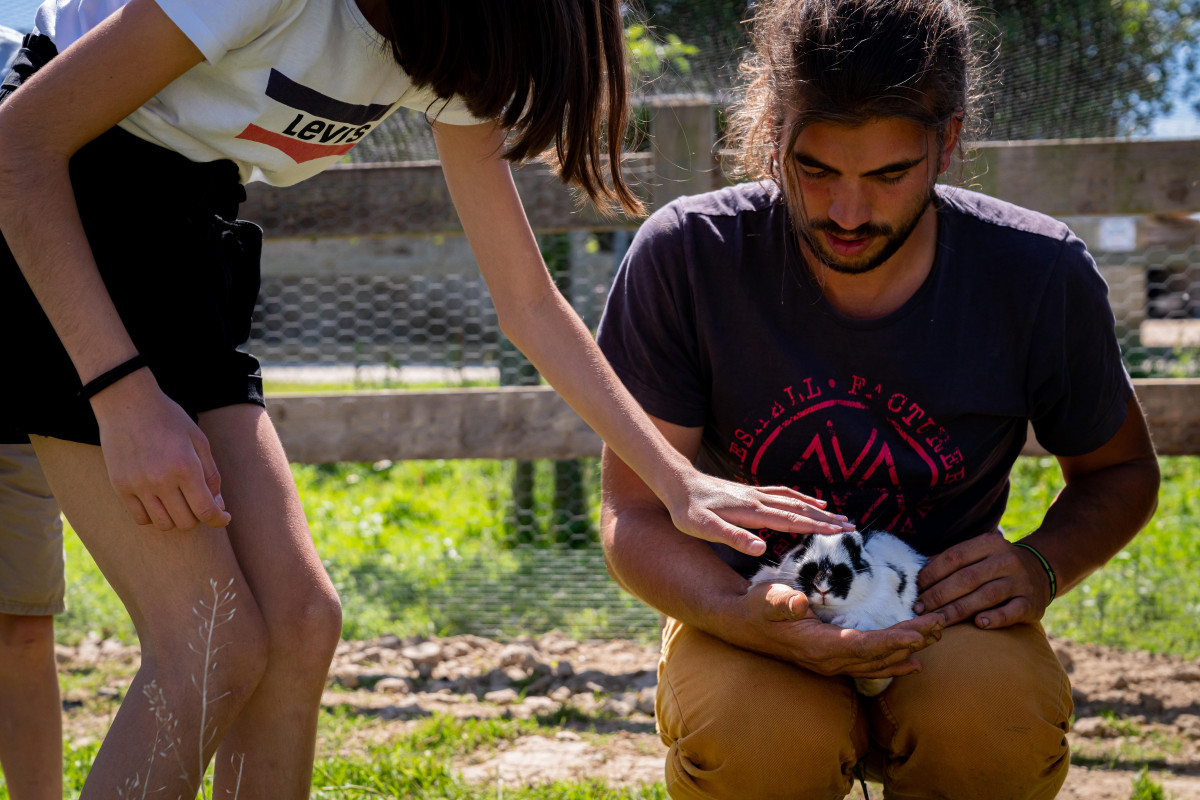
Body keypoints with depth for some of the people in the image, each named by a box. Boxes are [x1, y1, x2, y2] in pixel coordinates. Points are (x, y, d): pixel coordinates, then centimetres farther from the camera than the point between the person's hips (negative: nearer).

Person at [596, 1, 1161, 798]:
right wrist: (740, 615, -33)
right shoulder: (686, 259, -15)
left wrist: (1043, 565, -16)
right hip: (751, 604, 0)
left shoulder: (1039, 276, -11)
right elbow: (636, 512, -11)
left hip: (941, 614, 0)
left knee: (996, 724, -34)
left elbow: (1121, 470, 7)